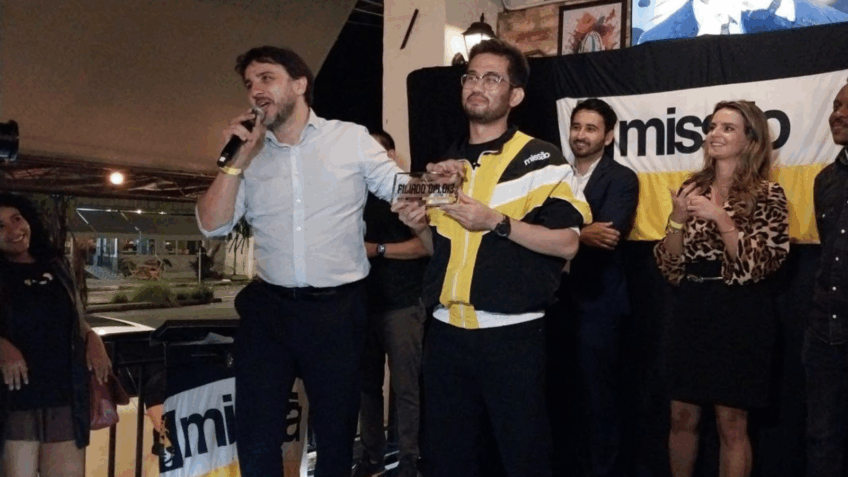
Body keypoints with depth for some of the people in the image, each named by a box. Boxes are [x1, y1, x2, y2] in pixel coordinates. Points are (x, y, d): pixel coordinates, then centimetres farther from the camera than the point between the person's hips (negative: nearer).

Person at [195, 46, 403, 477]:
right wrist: (237, 161, -9)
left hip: (338, 308, -2)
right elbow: (212, 225, 0)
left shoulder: (351, 139, 0)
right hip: (267, 307, 3)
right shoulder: (249, 152, 7)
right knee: (256, 434, 9)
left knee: (336, 429, 13)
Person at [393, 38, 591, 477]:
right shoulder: (444, 164, 13)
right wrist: (420, 227, -1)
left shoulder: (540, 160, -5)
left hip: (511, 334, -5)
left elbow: (566, 243, -11)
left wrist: (497, 223, -20)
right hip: (445, 333, 6)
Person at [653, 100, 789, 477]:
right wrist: (678, 219, -11)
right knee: (682, 416, 10)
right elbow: (670, 268, 4)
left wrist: (721, 218, -20)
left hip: (741, 314, -4)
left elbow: (757, 266, -15)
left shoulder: (767, 194, -5)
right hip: (692, 311, 4)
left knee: (731, 423, 4)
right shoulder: (692, 189, 7)